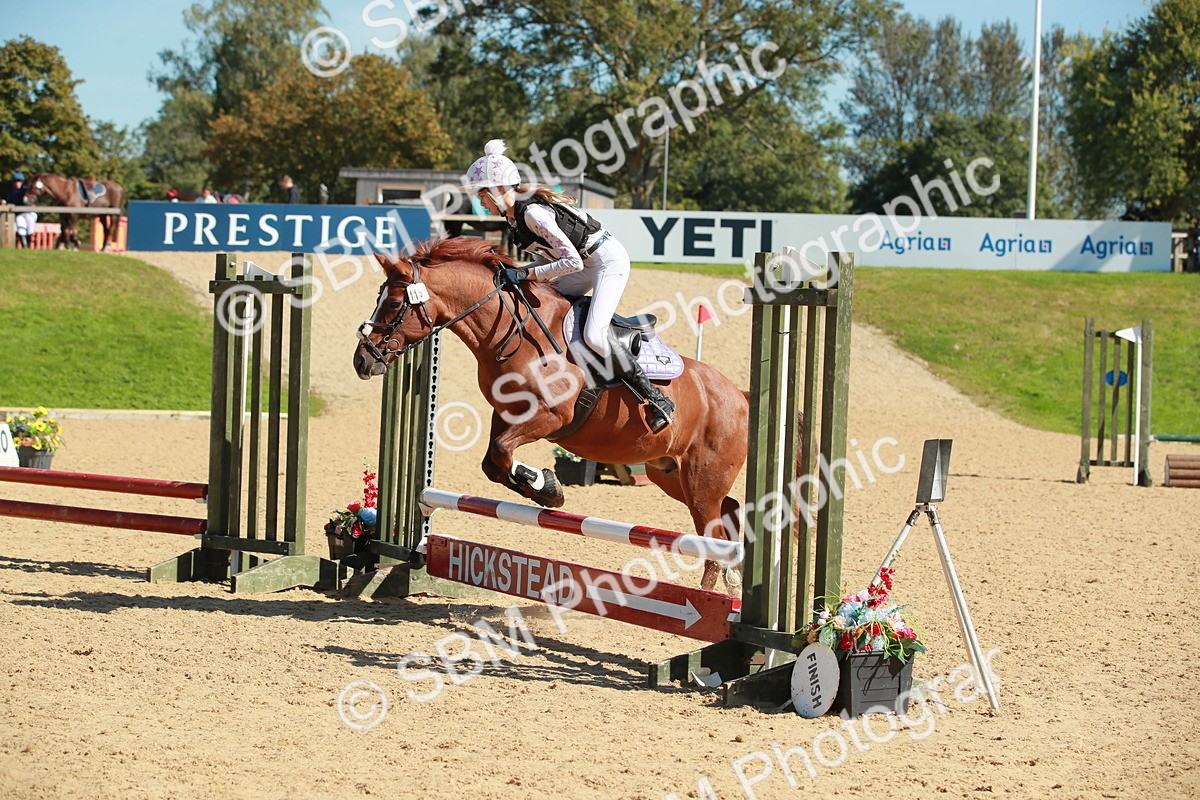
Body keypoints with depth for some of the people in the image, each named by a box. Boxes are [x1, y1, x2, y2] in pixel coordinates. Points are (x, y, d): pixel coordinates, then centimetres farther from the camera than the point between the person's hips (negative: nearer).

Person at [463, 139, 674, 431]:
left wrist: (527, 274, -26)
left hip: (609, 261, -10)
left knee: (594, 336, -23)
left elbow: (572, 262, -29)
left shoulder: (532, 212, -26)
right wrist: (513, 274, -4)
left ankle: (657, 399, -14)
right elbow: (551, 255, 10)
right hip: (586, 263, 10)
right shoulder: (515, 214, 4)